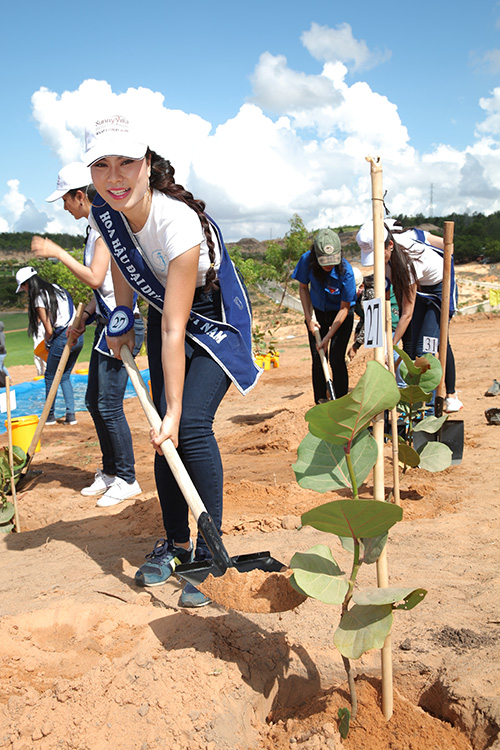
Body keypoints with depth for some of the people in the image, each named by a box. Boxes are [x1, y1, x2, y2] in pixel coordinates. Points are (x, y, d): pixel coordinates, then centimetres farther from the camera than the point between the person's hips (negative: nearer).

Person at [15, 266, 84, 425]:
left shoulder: (38, 298, -9)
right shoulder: (57, 288, 14)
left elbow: (49, 330, -10)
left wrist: (48, 344, 10)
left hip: (62, 339, -8)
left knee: (50, 377, 11)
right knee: (65, 376, 19)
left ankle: (50, 416, 19)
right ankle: (71, 414, 13)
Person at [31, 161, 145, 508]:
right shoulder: (97, 227, 16)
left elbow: (95, 278, -23)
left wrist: (59, 253, -15)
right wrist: (83, 317, 20)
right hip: (107, 323, 10)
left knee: (109, 405, -6)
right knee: (94, 401, 14)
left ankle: (127, 479, 7)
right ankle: (110, 472, 26)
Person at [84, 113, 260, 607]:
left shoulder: (178, 221, -35)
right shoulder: (103, 213, -16)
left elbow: (174, 329, -36)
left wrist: (175, 411, -33)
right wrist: (121, 319, 7)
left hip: (216, 319, -6)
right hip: (163, 312, 6)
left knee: (191, 424, -20)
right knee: (164, 432, 0)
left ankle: (209, 552, -6)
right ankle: (176, 542, 15)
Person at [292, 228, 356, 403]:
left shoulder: (345, 271, -30)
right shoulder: (307, 261, -22)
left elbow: (344, 308, -21)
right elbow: (303, 287, -2)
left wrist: (328, 337, -23)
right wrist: (309, 317, -9)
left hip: (340, 315, -3)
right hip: (317, 312, 3)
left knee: (336, 359, -12)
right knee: (318, 359, -1)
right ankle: (321, 404, 8)